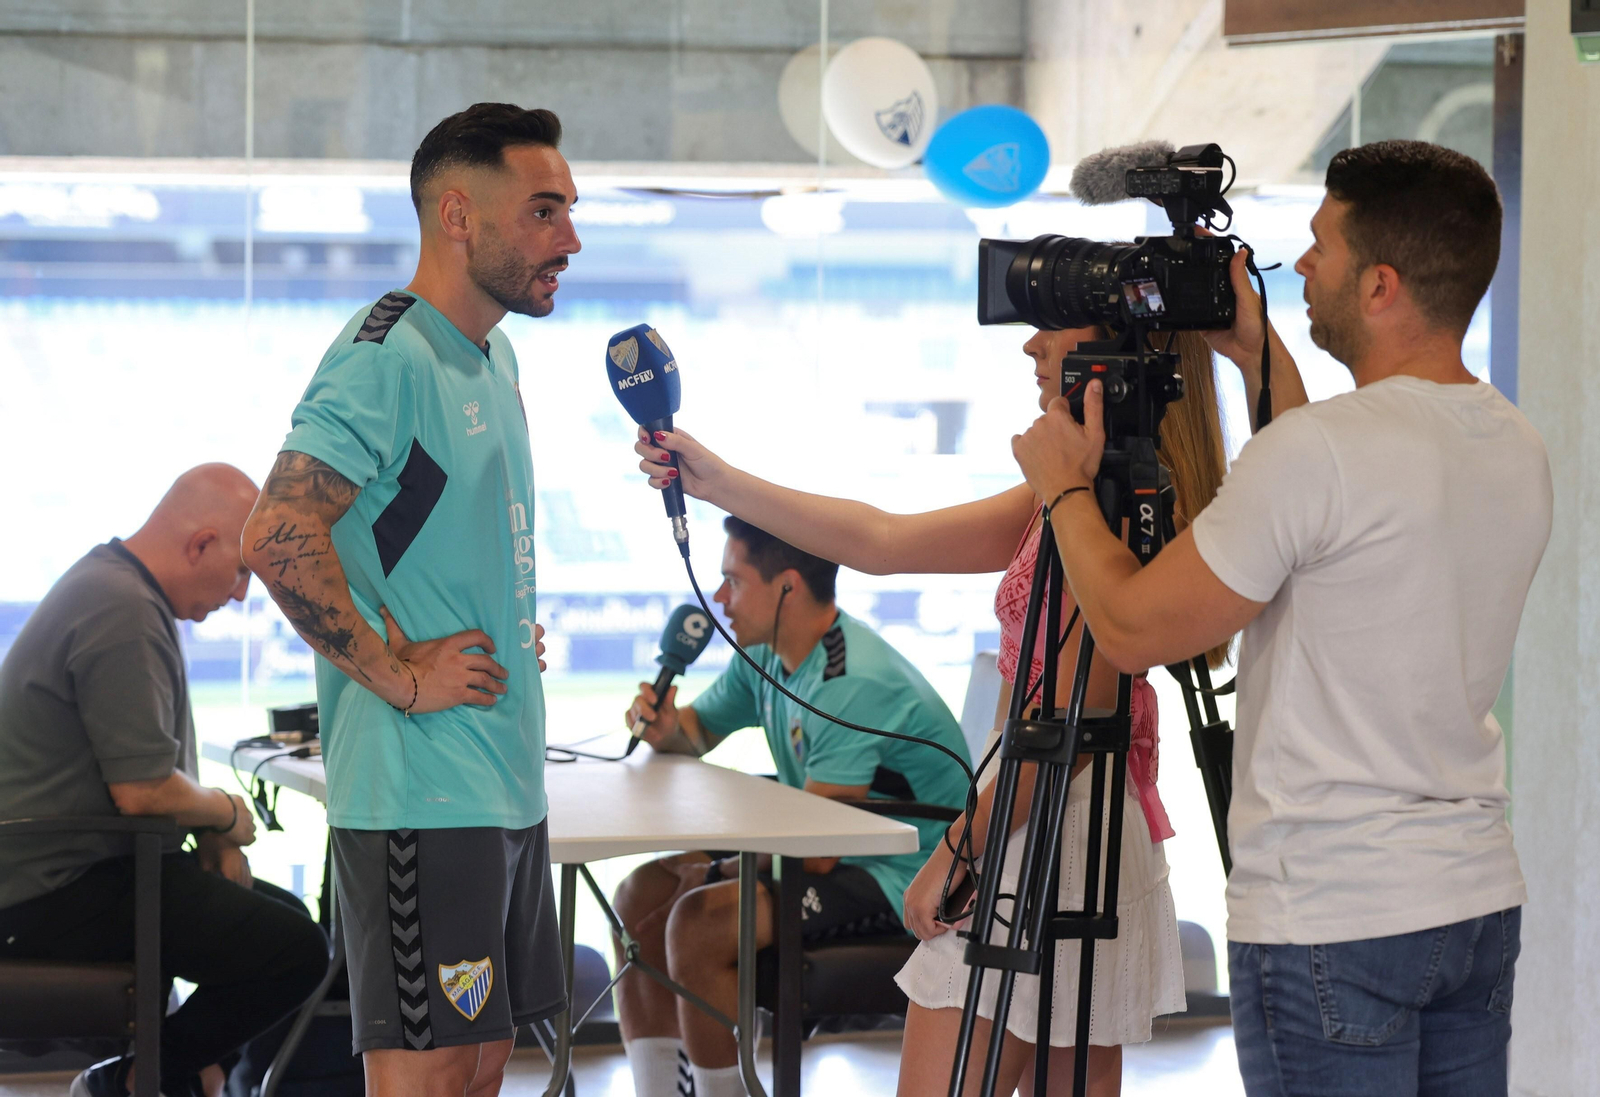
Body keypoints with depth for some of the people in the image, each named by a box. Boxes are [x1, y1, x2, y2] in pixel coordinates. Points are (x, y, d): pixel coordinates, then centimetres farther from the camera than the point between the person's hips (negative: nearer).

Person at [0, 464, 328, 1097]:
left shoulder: (113, 583, 15)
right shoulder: (123, 612, -21)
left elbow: (148, 761, 23)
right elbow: (142, 792, -25)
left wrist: (212, 836, 8)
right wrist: (227, 815, -5)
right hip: (54, 891, -11)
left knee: (287, 917, 21)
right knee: (294, 953, -19)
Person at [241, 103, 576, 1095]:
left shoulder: (493, 360, 15)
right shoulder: (387, 359, -16)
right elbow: (279, 539, -26)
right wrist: (397, 676, -20)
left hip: (506, 780, 10)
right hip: (422, 790, -10)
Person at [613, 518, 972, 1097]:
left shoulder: (853, 684, -26)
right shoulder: (764, 656, 4)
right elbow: (699, 729, 22)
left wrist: (722, 870, -11)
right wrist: (665, 727, -3)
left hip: (901, 877, -10)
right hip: (839, 853, 10)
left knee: (698, 924, -25)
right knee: (641, 895, 3)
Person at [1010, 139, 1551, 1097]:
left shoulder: (1313, 452, -19)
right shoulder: (1522, 452, 7)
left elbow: (1134, 628, -11)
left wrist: (1064, 484, 6)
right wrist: (1263, 355, 27)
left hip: (1332, 925, -8)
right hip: (1482, 905, 8)